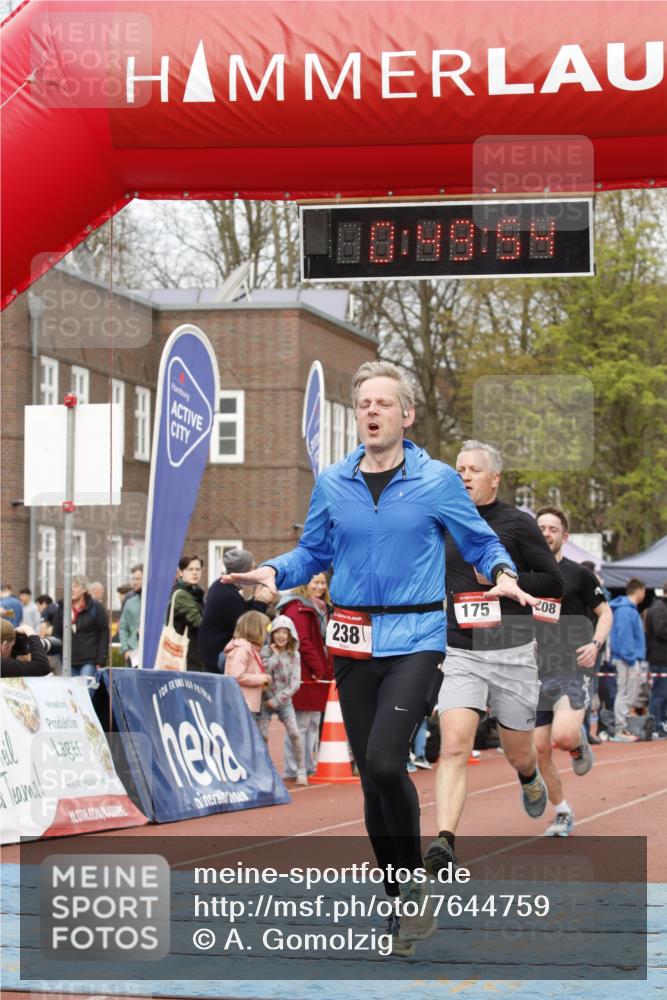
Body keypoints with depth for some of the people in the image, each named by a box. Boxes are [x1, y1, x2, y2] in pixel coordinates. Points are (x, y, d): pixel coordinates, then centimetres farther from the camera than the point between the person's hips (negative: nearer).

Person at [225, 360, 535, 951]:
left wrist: (504, 575, -14)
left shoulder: (438, 481, -2)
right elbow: (313, 553, 17)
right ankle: (400, 903, 20)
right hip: (353, 645, 4)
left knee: (384, 762, -22)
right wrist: (273, 572, -2)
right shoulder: (332, 485, 7)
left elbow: (481, 543, 7)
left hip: (415, 641, -4)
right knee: (371, 776, 7)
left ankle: (416, 883, -3)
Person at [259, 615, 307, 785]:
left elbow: (295, 683, -7)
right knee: (261, 735, -8)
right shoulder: (266, 651, -3)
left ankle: (301, 771, -1)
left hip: (284, 701, 0)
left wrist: (277, 700, -13)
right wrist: (275, 655, -16)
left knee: (294, 734, -11)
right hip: (265, 700, 0)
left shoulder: (294, 655, -1)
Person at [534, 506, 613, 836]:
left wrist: (595, 644, -11)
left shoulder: (578, 574, 0)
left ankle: (580, 742, 10)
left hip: (572, 669, -4)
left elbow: (605, 612, 6)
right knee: (540, 749, 2)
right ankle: (562, 814, 18)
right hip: (536, 671, 4)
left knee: (563, 736, -27)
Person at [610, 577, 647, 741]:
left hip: (629, 659, 10)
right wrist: (632, 661, -20)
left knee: (627, 696, 14)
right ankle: (620, 731, -4)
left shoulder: (629, 609, 16)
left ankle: (622, 729, 20)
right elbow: (624, 636, -20)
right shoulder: (626, 610, -15)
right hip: (627, 660, -10)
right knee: (625, 695, -6)